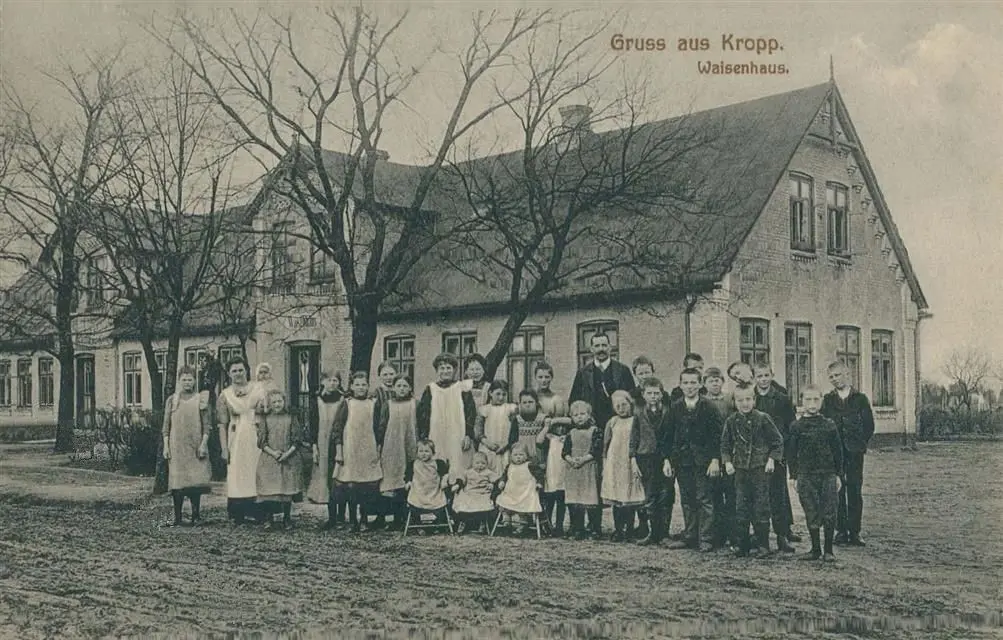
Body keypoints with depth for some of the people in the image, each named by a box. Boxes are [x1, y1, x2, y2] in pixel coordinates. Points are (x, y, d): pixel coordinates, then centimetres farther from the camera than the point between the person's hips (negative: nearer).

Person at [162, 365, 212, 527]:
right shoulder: (171, 400, 7)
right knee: (177, 482, -1)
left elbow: (206, 426, 3)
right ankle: (177, 518, 5)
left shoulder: (200, 400, 5)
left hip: (195, 447, -1)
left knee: (196, 481, -3)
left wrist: (203, 444, -6)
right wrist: (165, 446, 0)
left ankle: (196, 516, 6)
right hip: (177, 447, 1)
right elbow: (166, 426, 7)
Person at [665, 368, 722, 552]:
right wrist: (667, 460, 4)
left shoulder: (708, 407, -3)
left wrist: (715, 460, -10)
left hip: (703, 460, -4)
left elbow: (717, 435, -4)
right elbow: (668, 435, 10)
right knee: (687, 500, 9)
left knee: (704, 499, -4)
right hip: (681, 460, 4)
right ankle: (689, 537, 17)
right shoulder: (675, 408, 7)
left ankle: (706, 539, 1)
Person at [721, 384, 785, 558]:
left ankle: (763, 545, 5)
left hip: (760, 468, -3)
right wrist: (727, 462, 1)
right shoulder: (731, 421, 4)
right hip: (740, 470, 3)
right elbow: (725, 444, 13)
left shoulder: (762, 419, -5)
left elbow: (778, 441, 0)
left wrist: (771, 459, -8)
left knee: (761, 508, -3)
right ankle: (742, 545, 13)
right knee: (741, 509, 6)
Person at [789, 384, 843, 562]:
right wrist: (795, 477, 1)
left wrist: (838, 474, 5)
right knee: (811, 514, 4)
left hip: (828, 475, 0)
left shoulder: (829, 425, 4)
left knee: (829, 514, -1)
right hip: (806, 476, 0)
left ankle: (828, 550, 8)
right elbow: (791, 453, 4)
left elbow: (837, 451, 8)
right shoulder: (797, 427, 2)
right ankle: (815, 549, 15)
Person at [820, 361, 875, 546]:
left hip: (854, 453, -1)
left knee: (855, 492, -1)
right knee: (837, 492, 1)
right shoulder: (827, 400, 7)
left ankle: (854, 532, 4)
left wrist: (860, 444, 3)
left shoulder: (860, 399, 5)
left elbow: (869, 425, 6)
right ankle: (841, 531, 7)